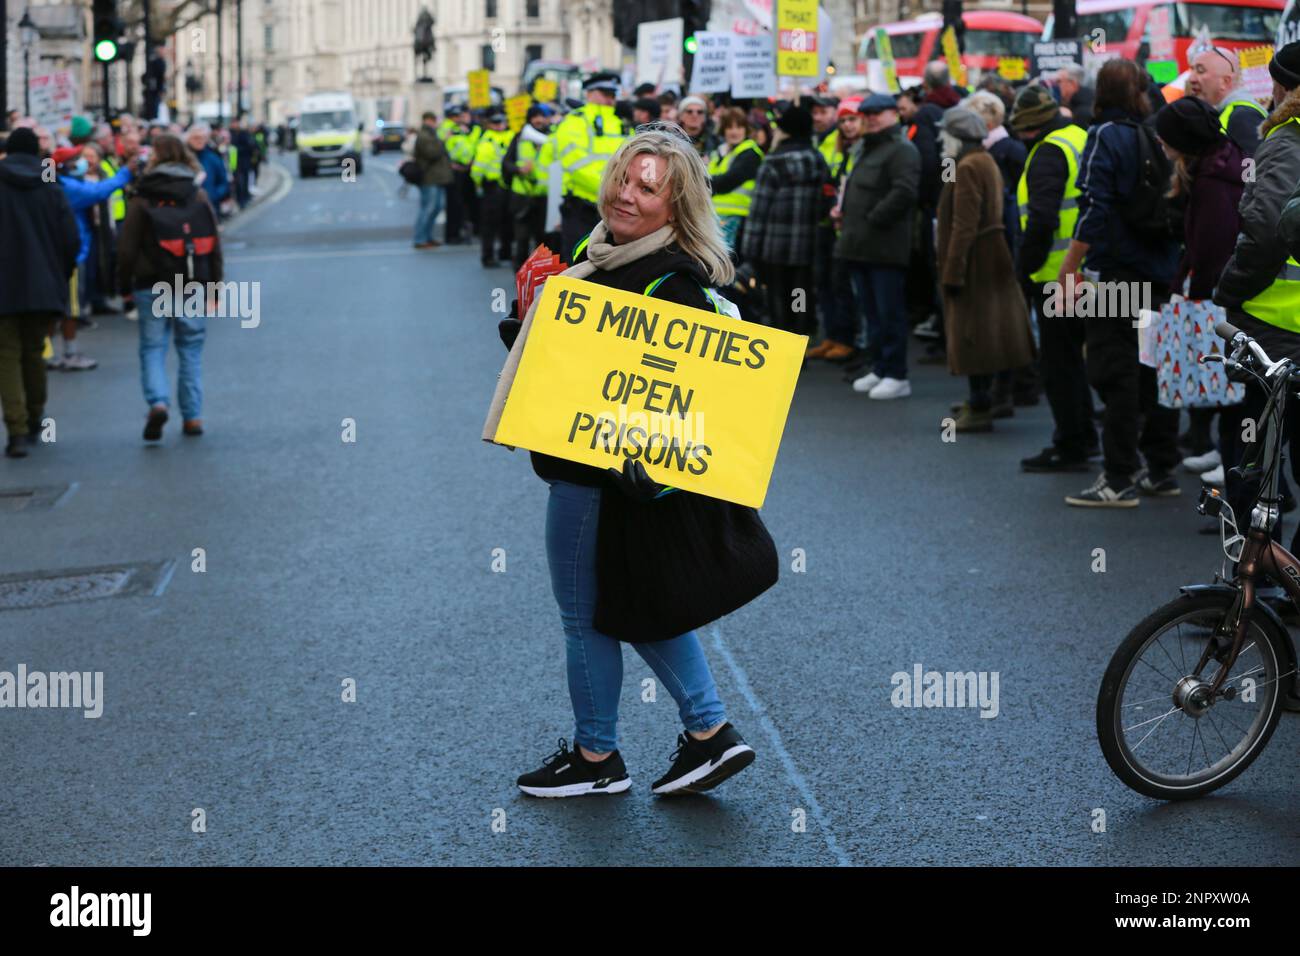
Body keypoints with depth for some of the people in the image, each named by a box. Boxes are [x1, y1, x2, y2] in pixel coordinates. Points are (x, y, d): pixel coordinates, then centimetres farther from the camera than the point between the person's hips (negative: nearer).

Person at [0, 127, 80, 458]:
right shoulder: (52, 191, 2)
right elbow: (72, 241, -1)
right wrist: (61, 277, 12)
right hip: (44, 288, 3)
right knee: (34, 351, 17)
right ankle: (35, 421, 28)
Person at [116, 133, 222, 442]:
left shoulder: (142, 200, -5)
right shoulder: (199, 196, 2)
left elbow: (128, 248, -6)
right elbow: (213, 245, 4)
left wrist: (124, 281, 7)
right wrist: (215, 285, 10)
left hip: (151, 287, -2)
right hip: (193, 285, 2)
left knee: (152, 348, 6)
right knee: (191, 349, 10)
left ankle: (157, 402, -16)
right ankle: (192, 415, 9)